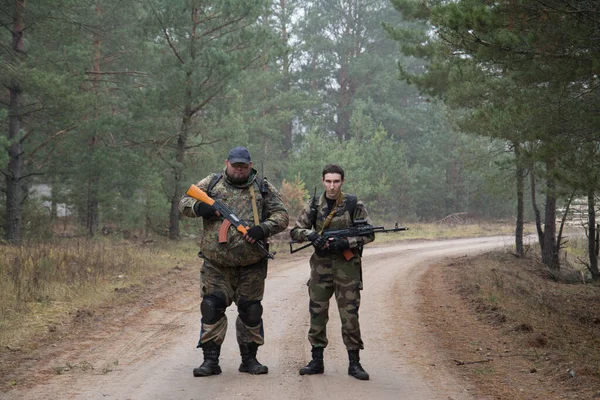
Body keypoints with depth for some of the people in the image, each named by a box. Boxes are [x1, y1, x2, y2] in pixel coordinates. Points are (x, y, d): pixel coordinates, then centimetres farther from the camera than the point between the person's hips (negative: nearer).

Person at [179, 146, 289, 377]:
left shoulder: (264, 189, 7)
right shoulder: (211, 183, 7)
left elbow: (281, 216, 2)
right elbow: (184, 203, 8)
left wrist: (263, 229, -17)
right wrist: (198, 207, -15)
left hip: (251, 265, 1)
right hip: (216, 264, 0)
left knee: (251, 310, 7)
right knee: (212, 307, -5)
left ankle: (249, 358, 19)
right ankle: (211, 360, 1)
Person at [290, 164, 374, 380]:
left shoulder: (354, 204, -3)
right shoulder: (314, 205, 5)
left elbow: (369, 234, -2)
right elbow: (295, 231, 6)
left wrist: (346, 243, -16)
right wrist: (311, 235, -15)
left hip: (347, 265, -3)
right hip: (321, 264, 3)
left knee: (350, 314, -1)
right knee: (317, 313, 5)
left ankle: (354, 363, 6)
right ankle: (317, 361, 15)